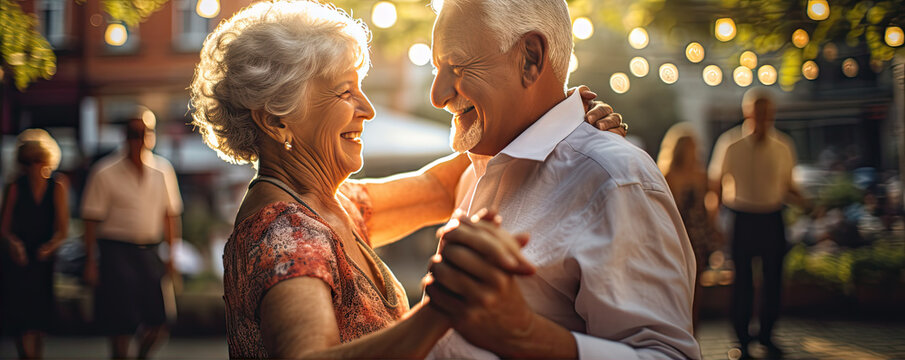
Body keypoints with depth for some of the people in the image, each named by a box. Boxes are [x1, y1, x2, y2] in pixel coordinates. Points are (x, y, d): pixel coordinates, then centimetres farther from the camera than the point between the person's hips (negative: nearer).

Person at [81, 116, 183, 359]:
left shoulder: (163, 170, 5)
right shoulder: (105, 172, -5)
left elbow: (171, 214, 12)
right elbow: (92, 218, -3)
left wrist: (172, 253, 8)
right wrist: (90, 261, -5)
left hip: (149, 252, 3)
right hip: (116, 250, -3)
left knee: (158, 324, -1)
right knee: (121, 325, -3)